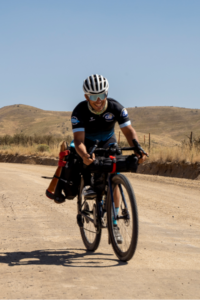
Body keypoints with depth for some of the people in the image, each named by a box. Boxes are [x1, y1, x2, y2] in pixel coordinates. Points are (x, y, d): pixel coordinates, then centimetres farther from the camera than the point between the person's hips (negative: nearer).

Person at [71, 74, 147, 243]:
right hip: (88, 143, -1)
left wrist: (138, 148, -47)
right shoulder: (80, 112, -29)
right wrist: (84, 156, -58)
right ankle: (89, 185, -15)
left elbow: (128, 130, -27)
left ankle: (113, 223, -6)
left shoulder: (116, 108, -25)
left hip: (108, 142, 1)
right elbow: (78, 139, -36)